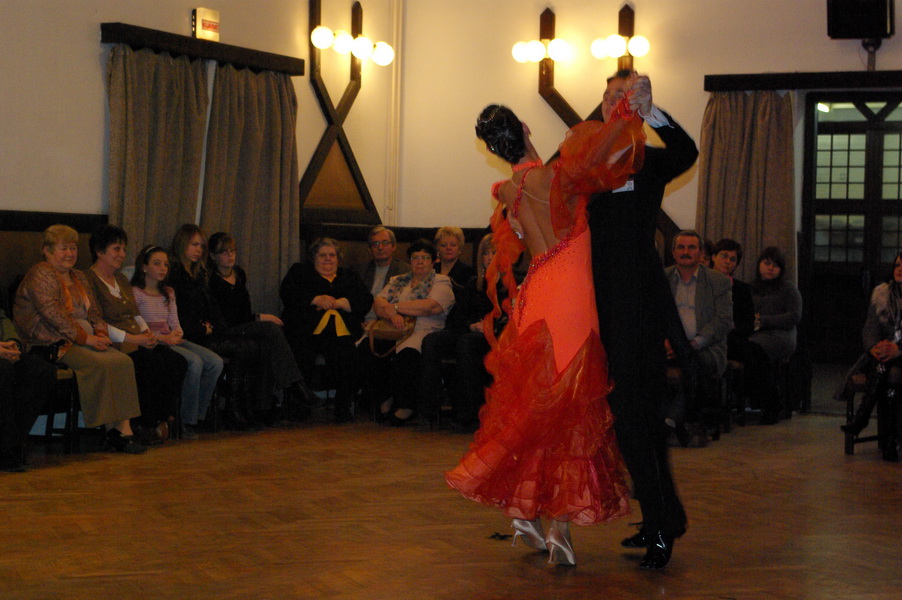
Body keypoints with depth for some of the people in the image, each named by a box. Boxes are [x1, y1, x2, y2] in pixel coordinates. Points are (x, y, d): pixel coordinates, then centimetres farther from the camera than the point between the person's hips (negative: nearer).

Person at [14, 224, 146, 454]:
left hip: (84, 341, 8)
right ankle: (112, 430, -22)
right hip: (54, 344, -8)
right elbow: (54, 316, -17)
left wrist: (101, 333, -1)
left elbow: (94, 312, 21)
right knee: (102, 364, -30)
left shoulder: (78, 277, 22)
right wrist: (86, 338, -18)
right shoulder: (40, 275, -5)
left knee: (123, 362, -19)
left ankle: (124, 428, -27)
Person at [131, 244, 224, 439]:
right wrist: (160, 337, -17)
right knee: (194, 362, -31)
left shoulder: (168, 293, 24)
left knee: (215, 362, -16)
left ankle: (197, 417, -13)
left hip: (171, 340, 7)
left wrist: (177, 333, -4)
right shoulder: (135, 293, 0)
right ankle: (186, 421, -23)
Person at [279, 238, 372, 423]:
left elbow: (366, 300, 12)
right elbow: (286, 293, 5)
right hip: (306, 332, -1)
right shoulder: (299, 271, 24)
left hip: (339, 333, 1)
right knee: (302, 358, -32)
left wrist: (338, 302, -4)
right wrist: (316, 299, -6)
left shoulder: (349, 276, 28)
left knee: (347, 356, -31)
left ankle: (344, 408, -20)